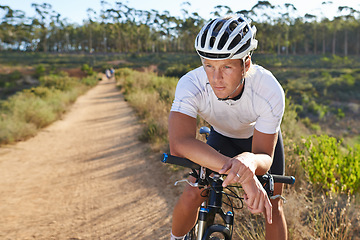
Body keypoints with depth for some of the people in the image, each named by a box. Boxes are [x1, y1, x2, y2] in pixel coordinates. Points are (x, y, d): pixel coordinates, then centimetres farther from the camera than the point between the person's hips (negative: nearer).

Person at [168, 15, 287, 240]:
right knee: (192, 194, -13)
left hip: (263, 137, 0)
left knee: (273, 206, 1)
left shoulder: (270, 91, -38)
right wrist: (239, 172, -62)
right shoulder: (191, 85, -38)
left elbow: (264, 157, -33)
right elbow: (179, 144, -51)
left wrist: (249, 161, -59)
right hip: (223, 137, 0)